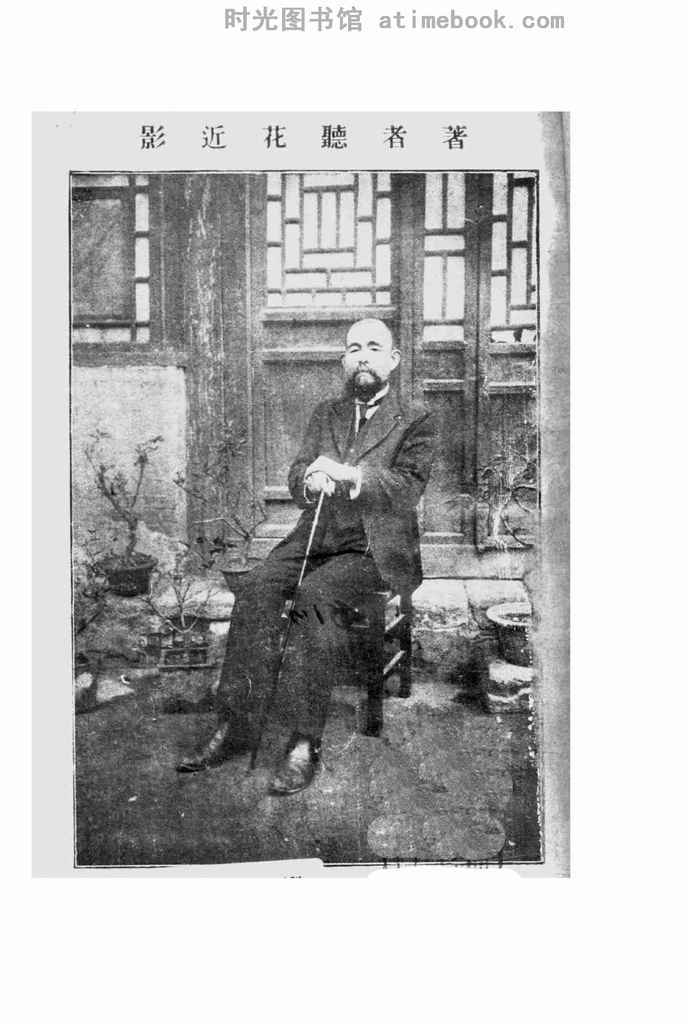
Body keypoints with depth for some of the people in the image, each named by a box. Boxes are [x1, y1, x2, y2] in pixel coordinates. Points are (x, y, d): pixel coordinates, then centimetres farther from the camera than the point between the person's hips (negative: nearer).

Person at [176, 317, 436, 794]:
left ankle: (305, 741, -28)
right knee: (259, 586, -23)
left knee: (317, 594, -32)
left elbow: (408, 489, -7)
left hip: (375, 545, -4)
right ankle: (237, 725, -20)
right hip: (317, 535, 4)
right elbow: (296, 478, 11)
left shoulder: (415, 420, 6)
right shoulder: (325, 414, 20)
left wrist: (346, 473, -21)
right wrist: (311, 480, -15)